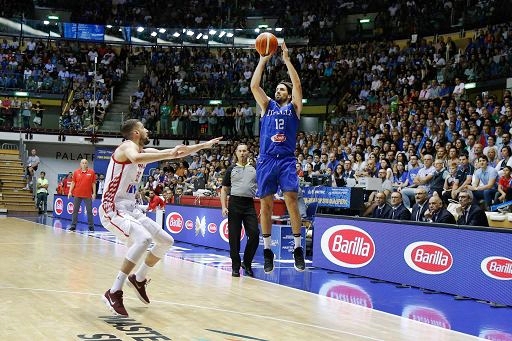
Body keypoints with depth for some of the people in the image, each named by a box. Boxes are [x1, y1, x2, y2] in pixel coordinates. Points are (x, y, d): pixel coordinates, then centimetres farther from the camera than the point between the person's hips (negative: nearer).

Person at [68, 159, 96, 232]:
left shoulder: (91, 172, 2)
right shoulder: (76, 172, 5)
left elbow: (93, 183, 3)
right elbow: (73, 182, 8)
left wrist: (94, 193, -3)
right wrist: (70, 191, -1)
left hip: (88, 195, -1)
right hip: (77, 195, 1)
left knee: (89, 211, 1)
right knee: (75, 210, 5)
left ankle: (91, 226, 7)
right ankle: (73, 226, 12)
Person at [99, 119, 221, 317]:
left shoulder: (146, 151, 12)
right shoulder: (128, 146, -14)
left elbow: (177, 153, 20)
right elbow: (135, 158, -40)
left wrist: (205, 145, 19)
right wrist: (169, 154, -42)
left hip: (130, 209, 10)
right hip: (112, 209, -10)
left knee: (166, 241, 11)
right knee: (144, 239, -32)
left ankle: (138, 279, 27)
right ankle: (113, 293, -26)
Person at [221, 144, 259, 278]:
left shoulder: (255, 169, 12)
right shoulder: (231, 169, 9)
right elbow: (224, 189, 8)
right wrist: (224, 206, -5)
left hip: (249, 205, 1)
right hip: (234, 204, -1)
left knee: (254, 235, -9)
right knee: (234, 237, 0)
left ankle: (247, 263, 9)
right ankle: (235, 267, 10)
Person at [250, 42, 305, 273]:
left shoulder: (293, 107, 13)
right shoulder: (267, 106, 18)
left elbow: (297, 85, -2)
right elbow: (254, 85, 7)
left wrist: (287, 60, -2)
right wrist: (263, 60, 5)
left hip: (286, 160, -2)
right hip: (266, 160, 2)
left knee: (291, 200, -13)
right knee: (266, 204, 0)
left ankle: (298, 248, -8)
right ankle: (267, 250, 7)